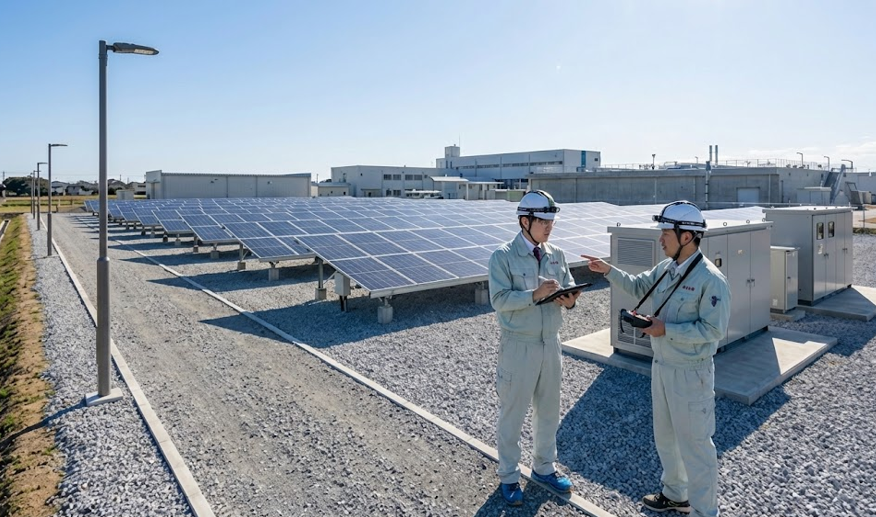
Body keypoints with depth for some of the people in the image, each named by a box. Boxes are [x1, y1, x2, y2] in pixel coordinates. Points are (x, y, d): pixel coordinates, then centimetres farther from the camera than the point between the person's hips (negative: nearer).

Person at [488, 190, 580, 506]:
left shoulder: (557, 255, 4)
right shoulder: (503, 257, -13)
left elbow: (569, 288, 6)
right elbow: (499, 300, -20)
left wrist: (568, 300, -16)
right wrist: (535, 294, -30)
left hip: (550, 344, 6)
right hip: (518, 346, -5)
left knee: (549, 410, 19)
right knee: (512, 413, 7)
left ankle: (544, 468, 40)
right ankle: (508, 477, 27)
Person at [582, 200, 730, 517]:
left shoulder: (710, 279, -21)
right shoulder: (666, 268, 3)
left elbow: (714, 330, -23)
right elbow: (639, 286, 19)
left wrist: (666, 329, -22)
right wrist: (608, 271, 6)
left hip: (691, 374, -9)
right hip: (661, 367, 9)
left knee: (694, 443, 4)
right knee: (665, 436, 22)